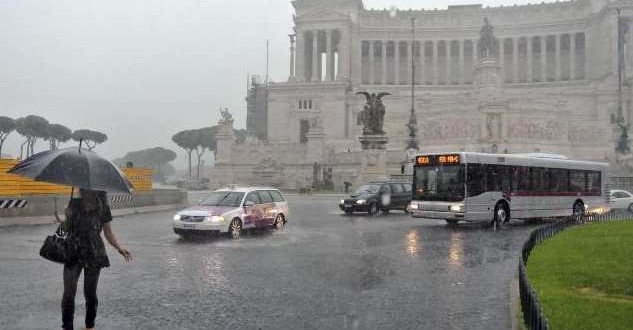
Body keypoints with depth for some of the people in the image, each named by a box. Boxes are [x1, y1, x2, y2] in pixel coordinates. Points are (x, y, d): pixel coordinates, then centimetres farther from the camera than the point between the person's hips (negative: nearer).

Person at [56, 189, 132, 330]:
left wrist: (119, 248, -10)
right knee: (68, 293, -4)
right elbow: (67, 227, 12)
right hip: (73, 253, 1)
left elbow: (108, 232, 2)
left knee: (90, 293, 8)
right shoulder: (74, 204, 0)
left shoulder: (103, 208, -4)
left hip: (93, 255, -1)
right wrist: (64, 221, -10)